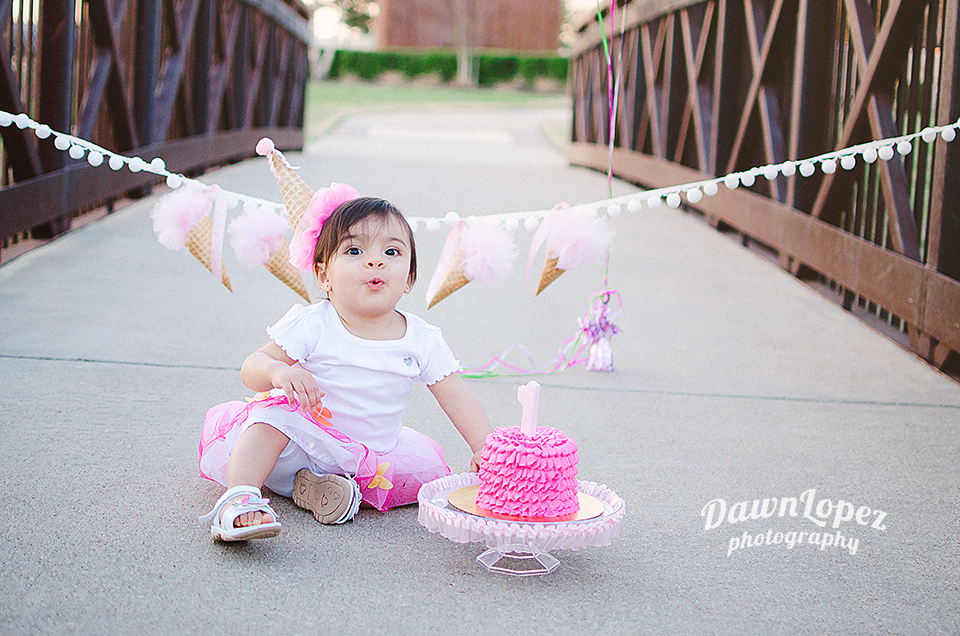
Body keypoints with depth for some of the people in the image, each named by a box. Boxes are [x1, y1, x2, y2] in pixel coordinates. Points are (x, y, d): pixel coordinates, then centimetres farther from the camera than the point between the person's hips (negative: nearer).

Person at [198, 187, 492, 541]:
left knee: (431, 469, -12)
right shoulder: (312, 326, -14)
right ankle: (238, 499, -38)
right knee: (278, 410, -29)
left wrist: (485, 448, -17)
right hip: (301, 444, -4)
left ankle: (318, 485, -13)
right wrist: (278, 371, -39)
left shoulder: (422, 340, -7)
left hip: (372, 456, 4)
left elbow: (456, 397, -4)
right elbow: (251, 369, -15)